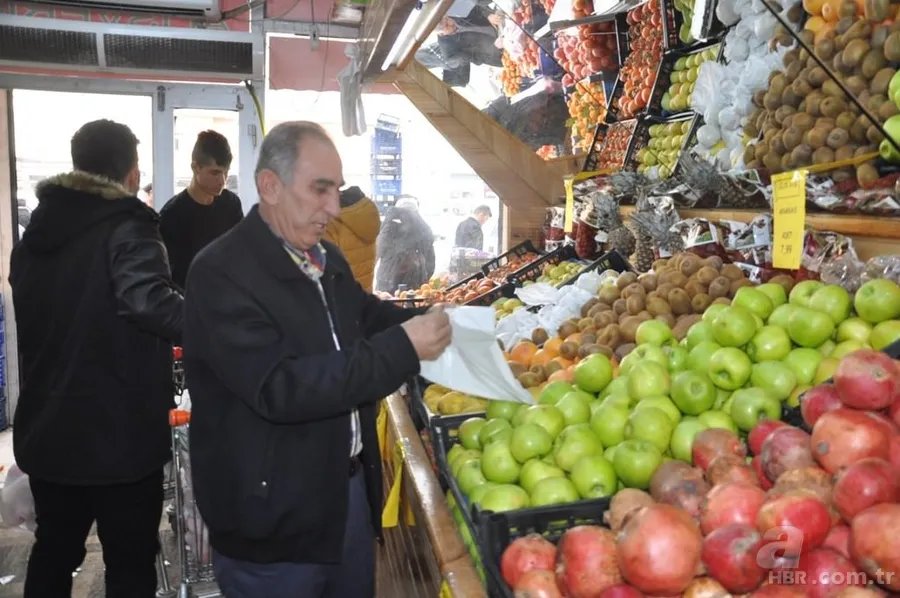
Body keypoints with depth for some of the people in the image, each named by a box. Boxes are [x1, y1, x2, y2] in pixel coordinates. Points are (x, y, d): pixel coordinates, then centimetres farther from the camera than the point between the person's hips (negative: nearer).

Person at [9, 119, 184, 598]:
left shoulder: (37, 231, 8)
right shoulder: (126, 229, -16)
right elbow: (151, 302, -35)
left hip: (46, 429, 7)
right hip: (118, 435, -7)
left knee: (54, 550, 22)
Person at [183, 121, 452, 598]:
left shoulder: (327, 259, 6)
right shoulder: (222, 273, -20)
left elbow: (365, 314, 22)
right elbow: (278, 388, -29)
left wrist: (424, 321, 1)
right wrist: (404, 347, -29)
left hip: (350, 488, 8)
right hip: (273, 517, -7)